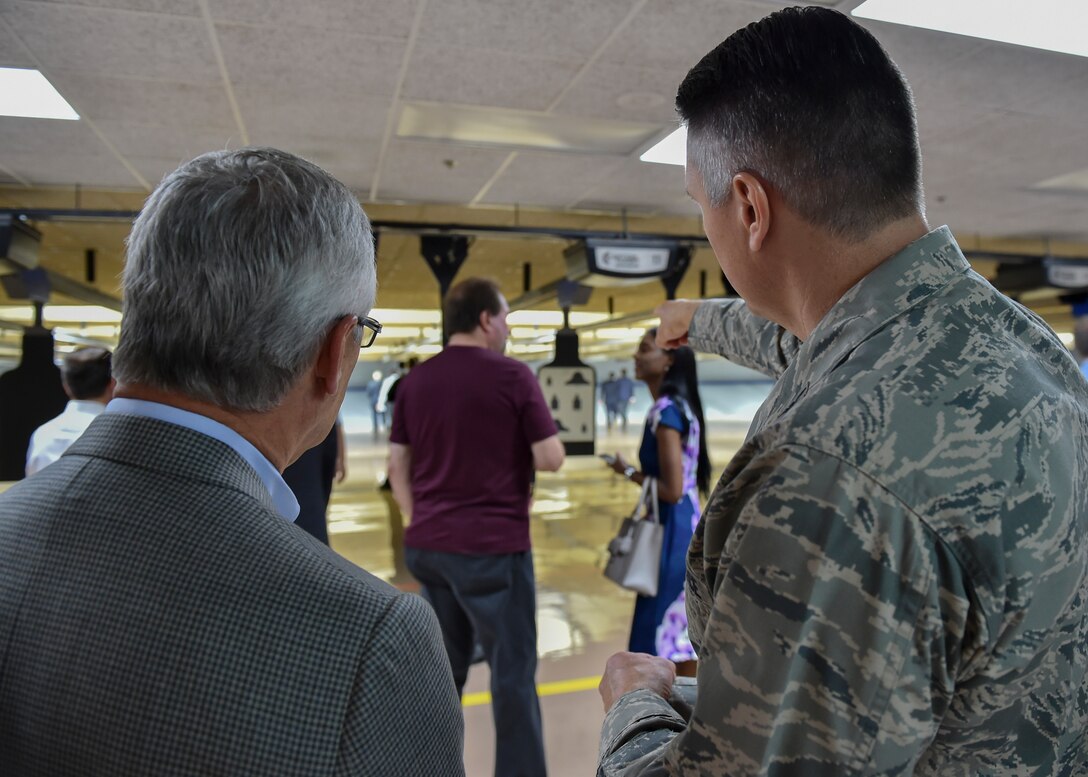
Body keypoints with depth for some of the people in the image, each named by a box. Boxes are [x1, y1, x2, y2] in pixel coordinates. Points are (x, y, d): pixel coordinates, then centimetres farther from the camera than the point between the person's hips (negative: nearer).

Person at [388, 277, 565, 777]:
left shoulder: (415, 380, 6)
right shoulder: (513, 376, -10)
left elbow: (397, 467, 8)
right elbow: (551, 459, -10)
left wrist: (421, 524, 16)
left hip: (427, 546, 6)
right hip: (493, 545, -6)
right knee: (512, 675, 7)